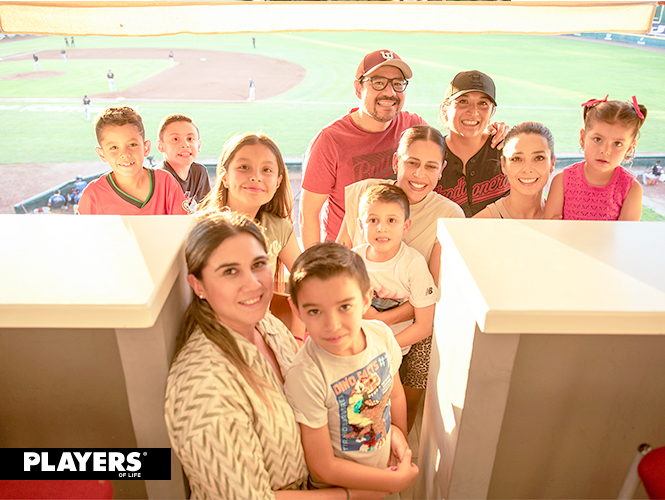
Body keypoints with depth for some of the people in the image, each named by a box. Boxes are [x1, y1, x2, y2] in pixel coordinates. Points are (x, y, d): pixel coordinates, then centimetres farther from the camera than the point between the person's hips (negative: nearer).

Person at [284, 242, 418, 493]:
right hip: (337, 489, -4)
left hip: (385, 466, 4)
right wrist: (397, 480, -16)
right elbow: (324, 469, -23)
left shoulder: (381, 334, -18)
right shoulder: (305, 376, -33)